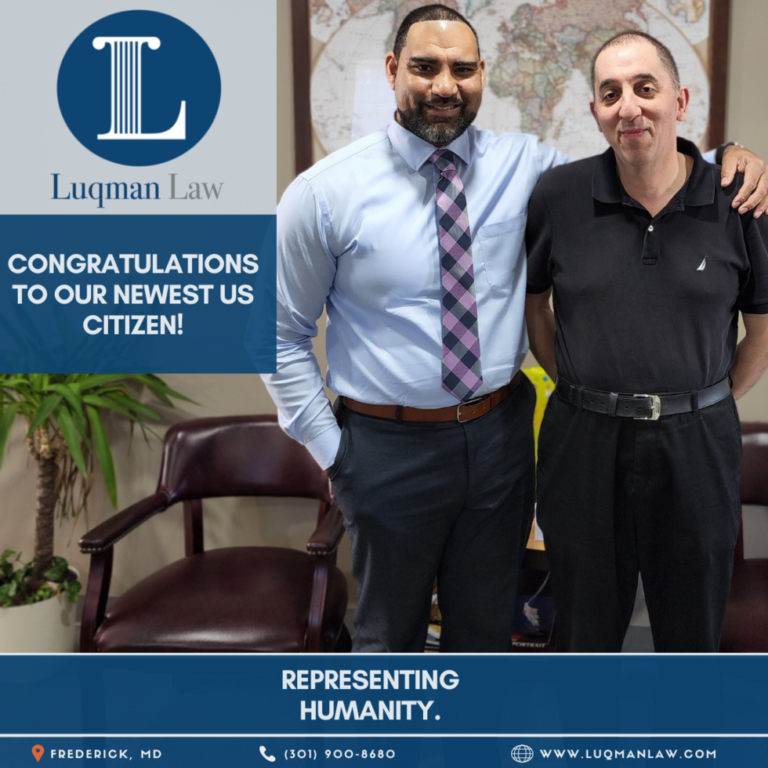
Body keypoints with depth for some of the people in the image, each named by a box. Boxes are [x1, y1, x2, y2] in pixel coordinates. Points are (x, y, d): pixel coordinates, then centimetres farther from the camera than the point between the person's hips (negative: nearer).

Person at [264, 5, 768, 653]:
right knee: (389, 631, 20)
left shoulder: (524, 165, -2)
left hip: (500, 435, 3)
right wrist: (327, 445, -5)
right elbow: (283, 332, -2)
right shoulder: (325, 193, -10)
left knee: (487, 625, 23)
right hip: (389, 447, -2)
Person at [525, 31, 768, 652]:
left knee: (693, 628, 19)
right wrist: (577, 387, 7)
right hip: (583, 443, 0)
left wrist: (708, 407, 4)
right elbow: (530, 298, 9)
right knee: (586, 628, 17)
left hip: (696, 445, 0)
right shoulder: (558, 196, -4)